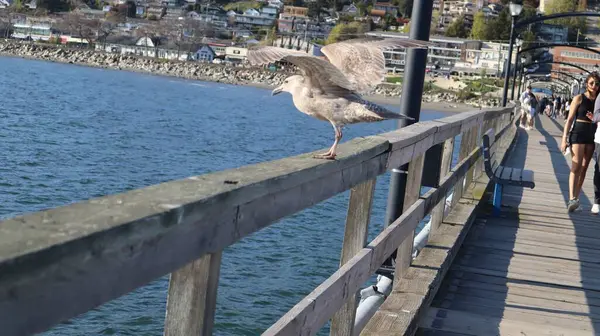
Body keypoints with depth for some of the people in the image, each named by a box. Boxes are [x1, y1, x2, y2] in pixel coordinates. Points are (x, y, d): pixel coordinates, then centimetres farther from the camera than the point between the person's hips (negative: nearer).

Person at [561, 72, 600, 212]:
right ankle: (572, 199, -23)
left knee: (583, 168, 6)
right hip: (578, 133, -4)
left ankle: (574, 199, 10)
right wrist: (564, 139, -8)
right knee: (576, 166, -13)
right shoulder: (579, 98, -2)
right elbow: (570, 119, -3)